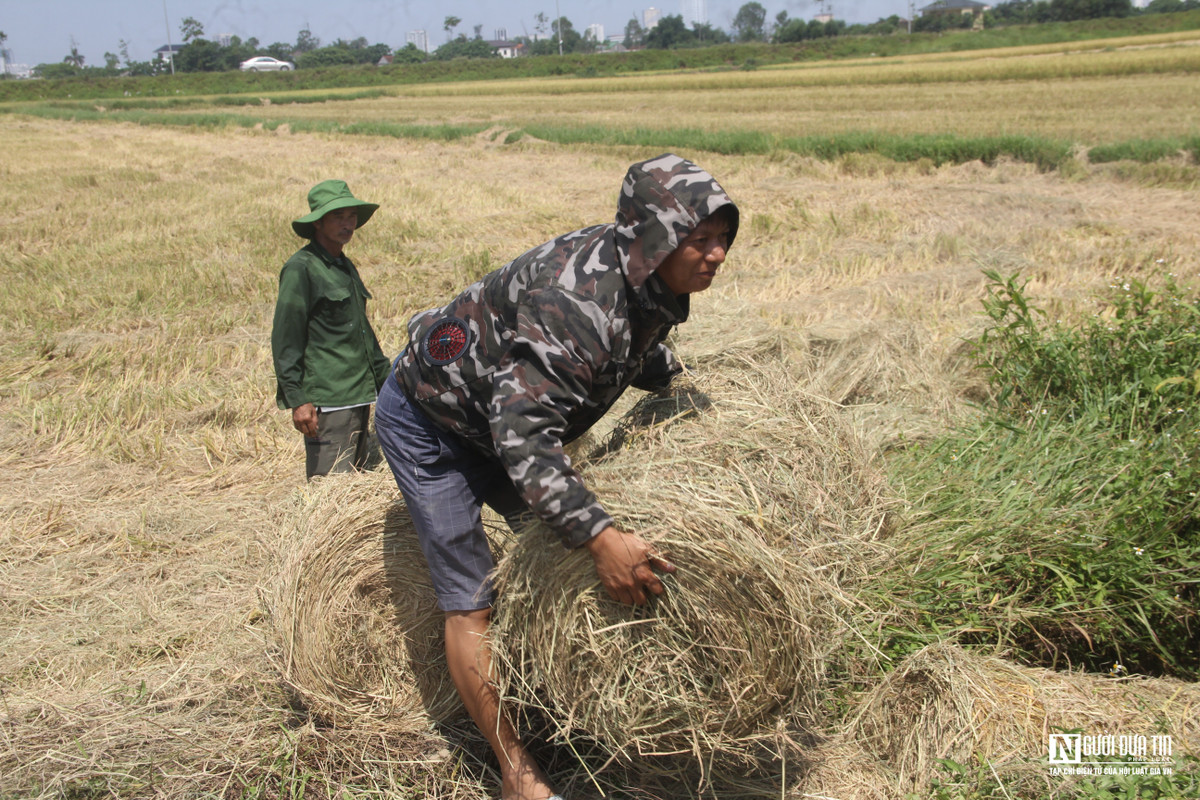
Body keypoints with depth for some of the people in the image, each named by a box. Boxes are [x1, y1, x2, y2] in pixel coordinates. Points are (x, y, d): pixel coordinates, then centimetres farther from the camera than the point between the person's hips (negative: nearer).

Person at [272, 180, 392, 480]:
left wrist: (388, 380, 24)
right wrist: (297, 399, -17)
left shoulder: (346, 267, 18)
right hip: (326, 402, -9)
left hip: (359, 398, 9)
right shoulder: (301, 268, -8)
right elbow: (285, 340, -12)